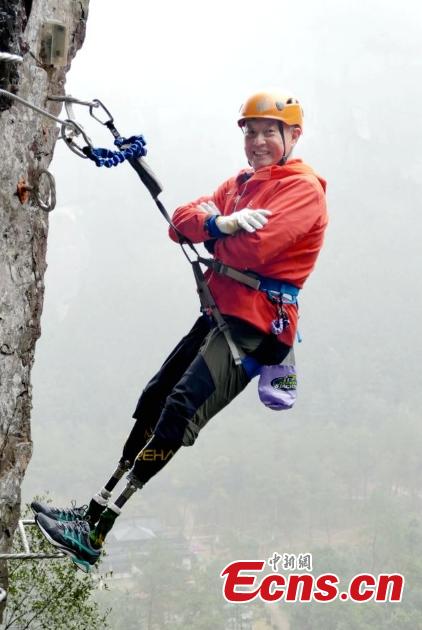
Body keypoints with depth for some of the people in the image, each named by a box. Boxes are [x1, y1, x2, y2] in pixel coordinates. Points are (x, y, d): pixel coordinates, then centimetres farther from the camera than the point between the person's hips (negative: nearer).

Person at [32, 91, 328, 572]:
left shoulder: (304, 189, -7)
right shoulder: (243, 182, 20)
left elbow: (252, 249, -21)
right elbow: (182, 220, 7)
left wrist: (208, 232, -1)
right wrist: (221, 224, -16)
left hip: (256, 327, -9)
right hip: (219, 315, 9)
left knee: (180, 411, -20)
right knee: (153, 401, 10)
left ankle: (94, 535, -23)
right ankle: (96, 508, 20)